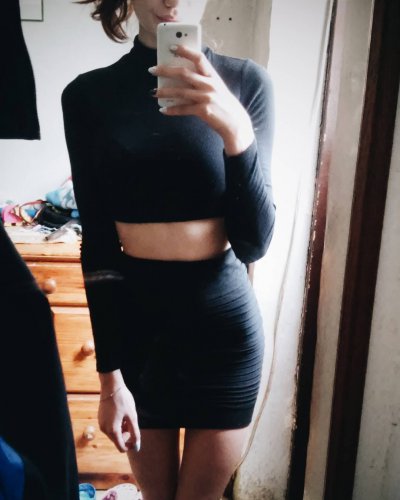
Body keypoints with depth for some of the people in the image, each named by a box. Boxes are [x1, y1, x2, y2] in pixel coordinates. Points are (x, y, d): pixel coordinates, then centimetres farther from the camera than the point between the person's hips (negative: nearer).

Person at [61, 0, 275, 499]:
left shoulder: (245, 81, -6)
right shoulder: (89, 95, -4)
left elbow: (254, 243, -11)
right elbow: (96, 246, -3)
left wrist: (236, 130, -26)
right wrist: (110, 377, -3)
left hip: (223, 323, -1)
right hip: (133, 322, 1)